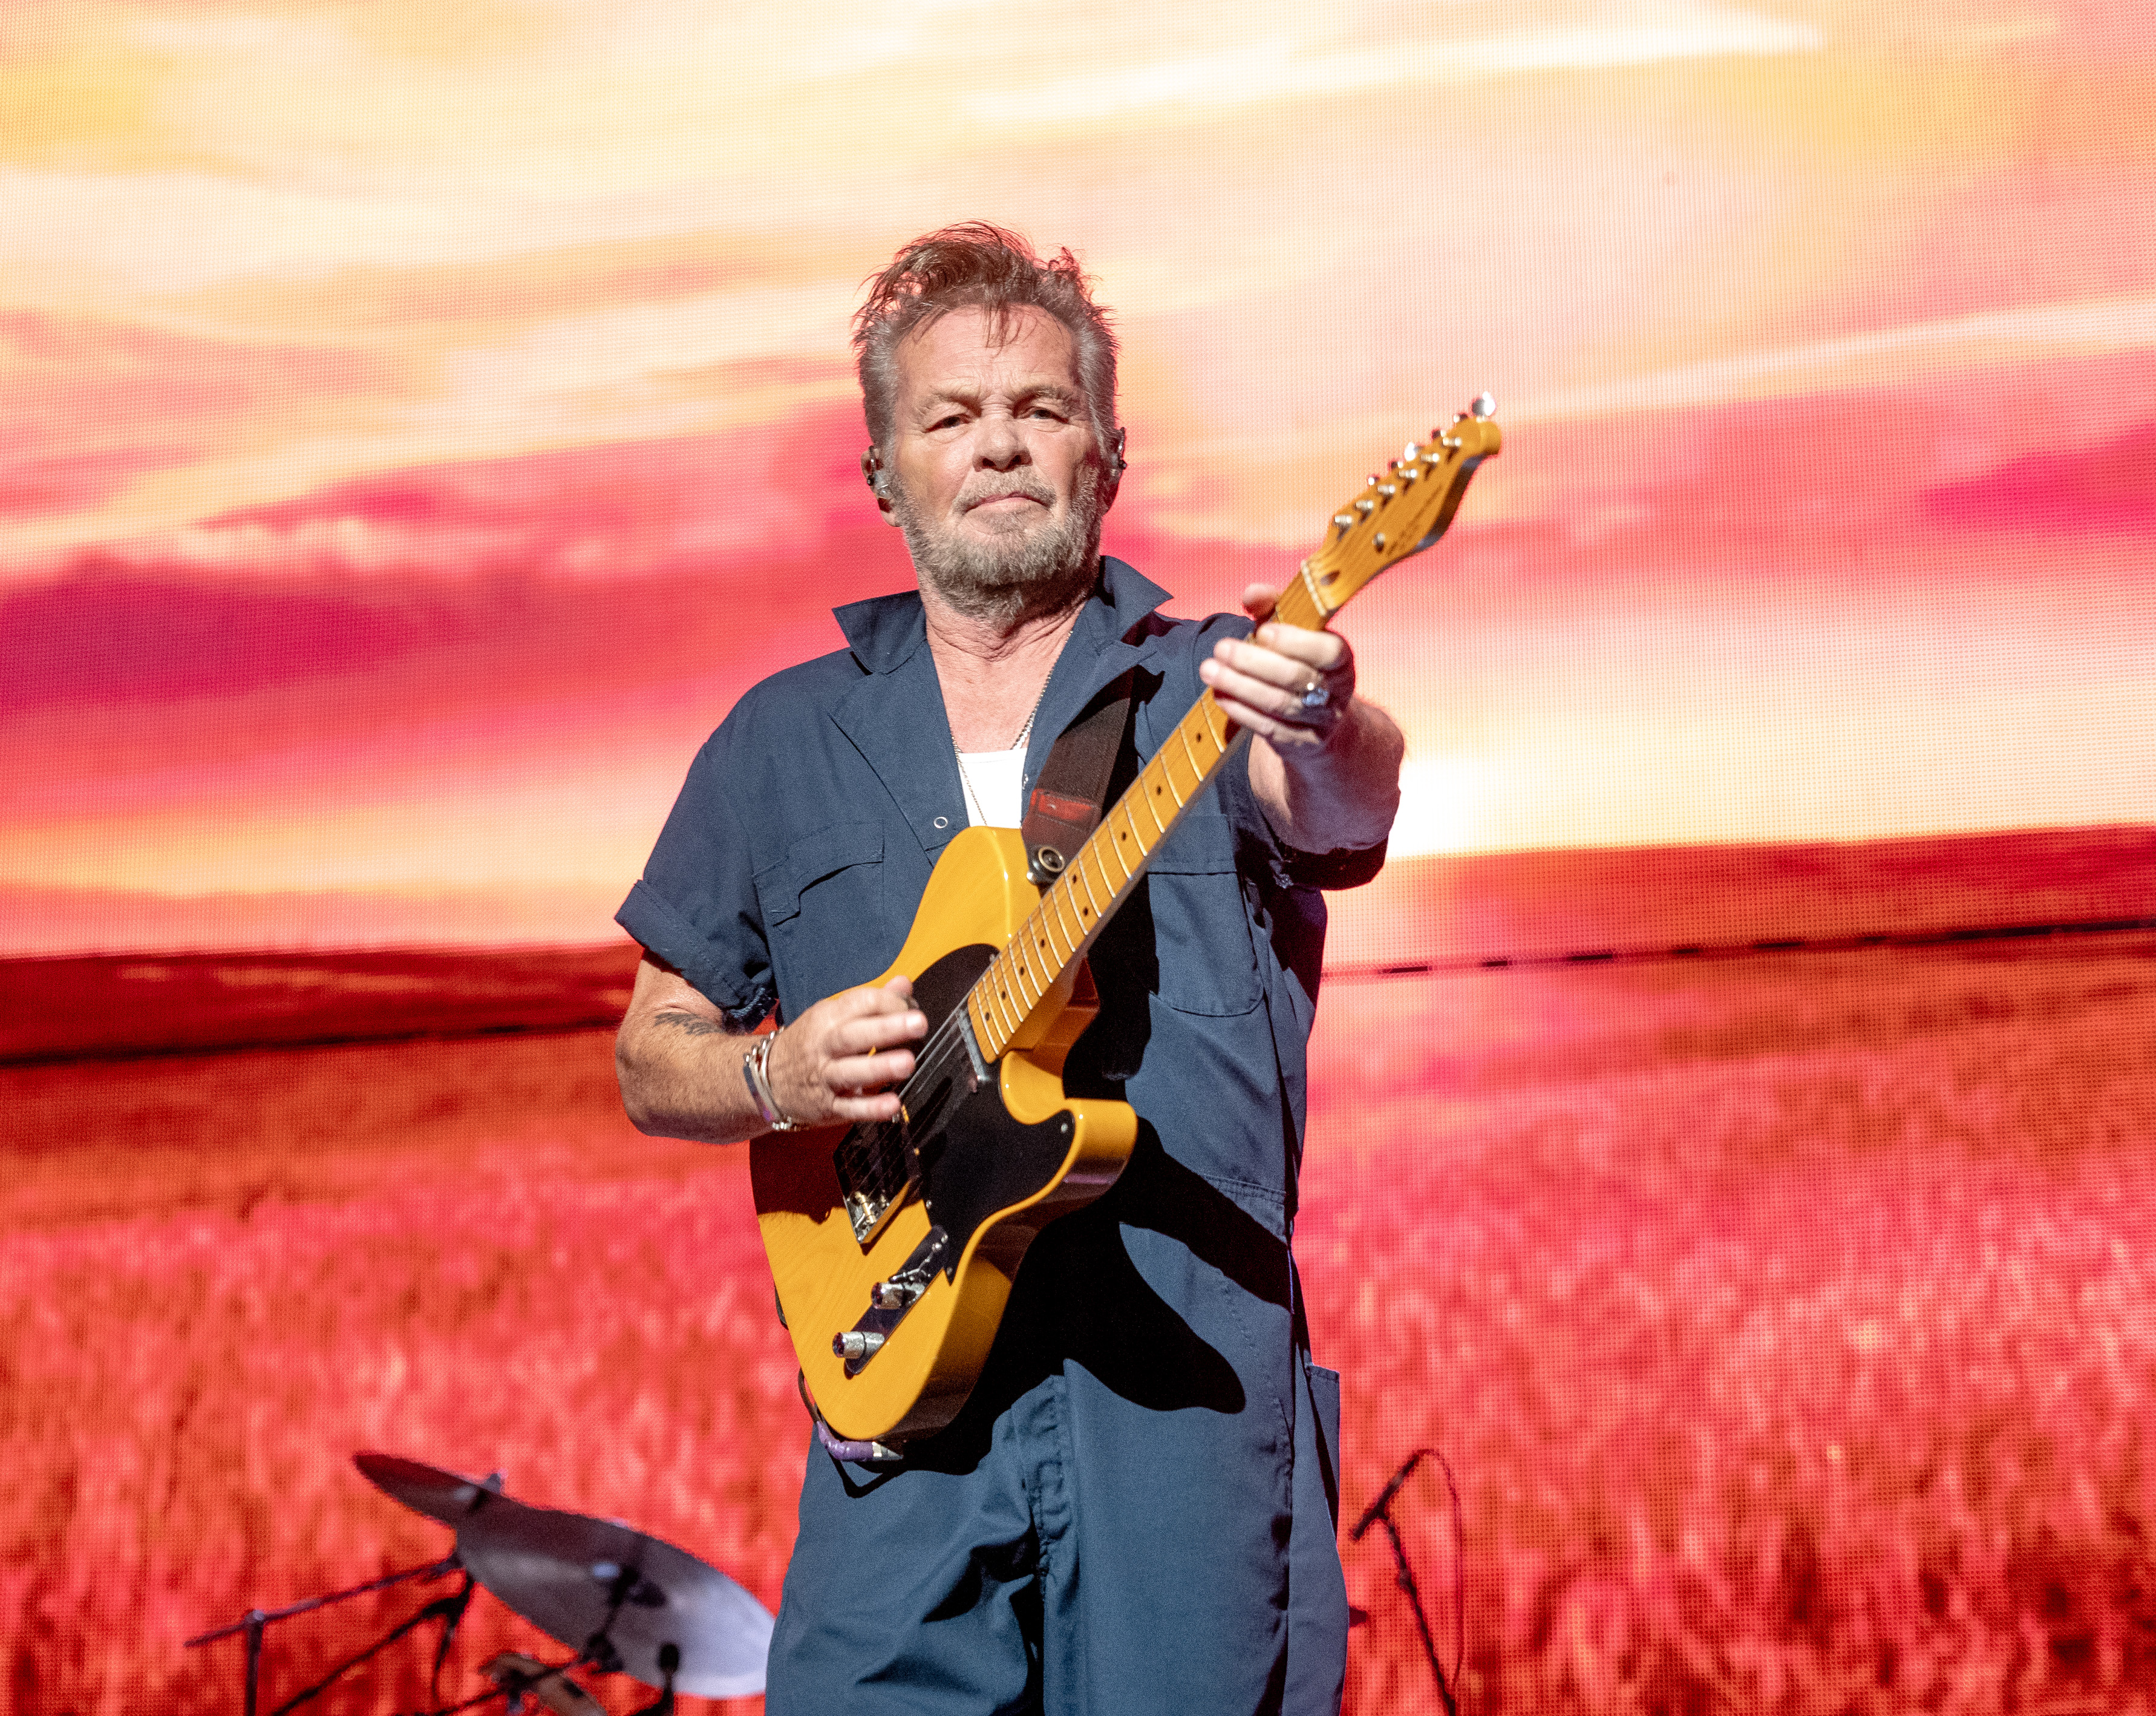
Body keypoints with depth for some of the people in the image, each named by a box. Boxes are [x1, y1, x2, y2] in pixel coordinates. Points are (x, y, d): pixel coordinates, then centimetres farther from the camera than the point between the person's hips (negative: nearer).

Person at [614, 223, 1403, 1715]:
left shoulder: (1213, 691, 3)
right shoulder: (787, 738, 10)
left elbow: (1346, 810, -19)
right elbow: (653, 1060, 12)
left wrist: (1324, 727, -42)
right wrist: (780, 1074, -9)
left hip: (1195, 1392, -1)